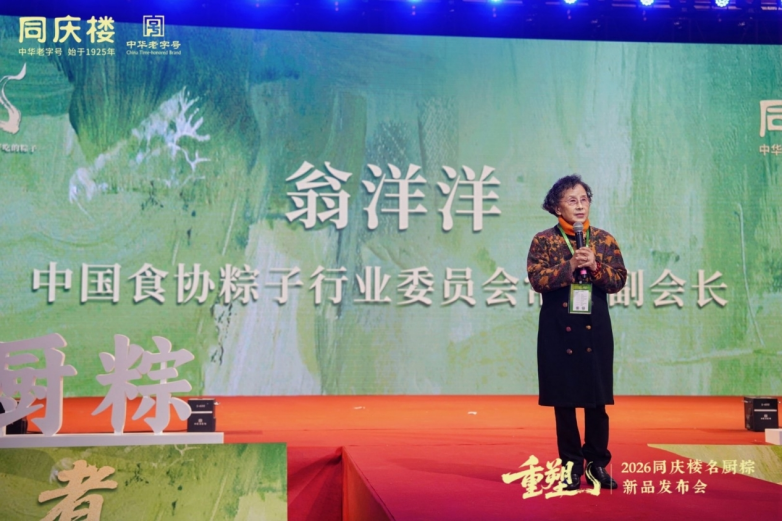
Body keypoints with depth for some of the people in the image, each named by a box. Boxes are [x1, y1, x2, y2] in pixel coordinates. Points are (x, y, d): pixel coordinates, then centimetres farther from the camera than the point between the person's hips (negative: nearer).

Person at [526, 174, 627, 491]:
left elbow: (619, 280, 0)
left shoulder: (605, 240, 6)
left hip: (595, 329, 1)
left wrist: (595, 267, -16)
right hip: (558, 329, -1)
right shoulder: (543, 241, 0)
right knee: (563, 400, 3)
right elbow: (536, 279, -11)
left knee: (597, 399, 3)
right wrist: (569, 266, -20)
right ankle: (572, 465, 13)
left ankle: (597, 463, 15)